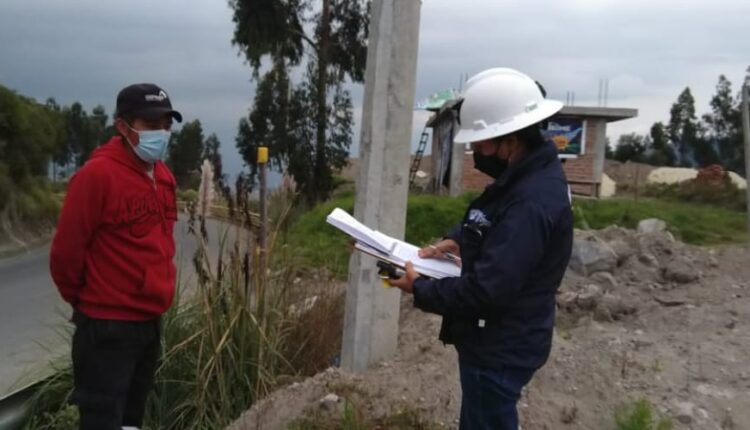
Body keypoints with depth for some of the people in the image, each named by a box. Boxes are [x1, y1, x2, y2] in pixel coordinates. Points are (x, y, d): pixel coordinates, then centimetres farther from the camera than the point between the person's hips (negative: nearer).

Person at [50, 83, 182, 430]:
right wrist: (84, 298, 0)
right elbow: (65, 251, -14)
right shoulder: (97, 174, -18)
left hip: (150, 321, 8)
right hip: (108, 326, -7)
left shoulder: (163, 176, 6)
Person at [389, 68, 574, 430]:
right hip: (498, 341, 10)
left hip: (500, 350, -10)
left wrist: (419, 288, -17)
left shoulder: (531, 202, -30)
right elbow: (490, 223, 21)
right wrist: (456, 240, 1)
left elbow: (485, 291, -31)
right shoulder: (529, 175, 2)